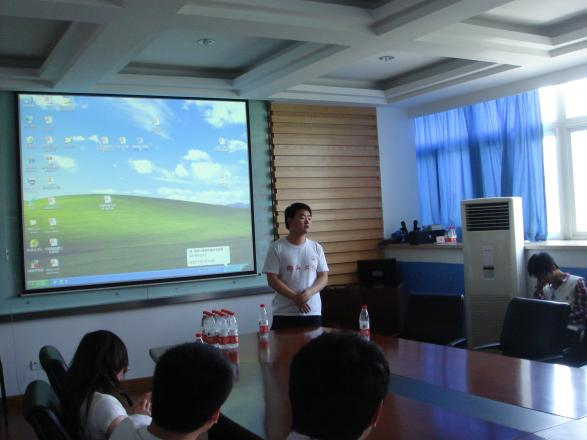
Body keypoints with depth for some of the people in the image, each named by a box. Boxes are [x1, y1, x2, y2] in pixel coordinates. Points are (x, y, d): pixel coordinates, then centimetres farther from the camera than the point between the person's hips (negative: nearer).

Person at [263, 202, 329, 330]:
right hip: (284, 313, -3)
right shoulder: (277, 248, -5)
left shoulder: (316, 248, 5)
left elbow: (324, 277, 4)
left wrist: (309, 292, -16)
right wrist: (295, 298, -17)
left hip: (313, 312, 3)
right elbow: (272, 279, -8)